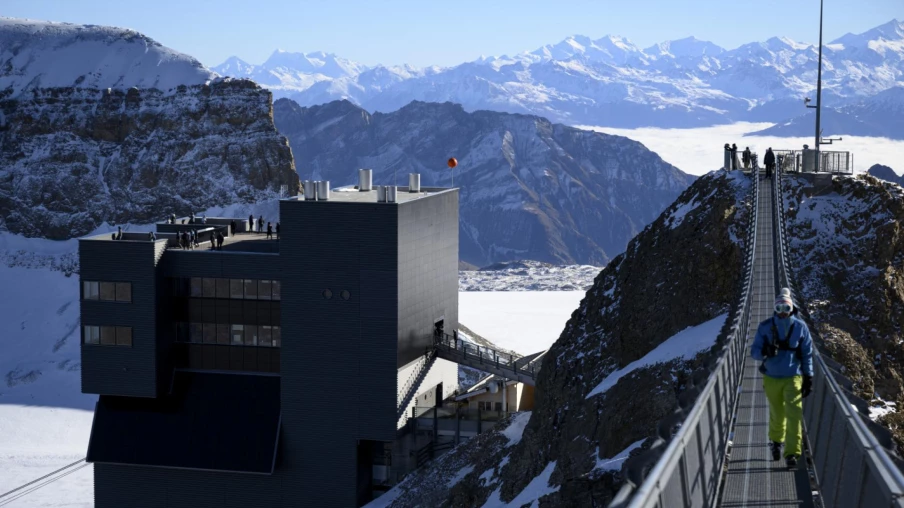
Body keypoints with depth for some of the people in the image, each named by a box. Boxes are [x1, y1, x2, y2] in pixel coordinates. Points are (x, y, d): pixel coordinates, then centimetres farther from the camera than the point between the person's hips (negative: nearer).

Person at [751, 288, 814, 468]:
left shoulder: (800, 327, -2)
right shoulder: (765, 327, -3)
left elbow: (807, 354, 5)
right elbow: (754, 351, -2)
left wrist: (808, 378, 2)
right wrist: (765, 352, -26)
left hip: (793, 377, -1)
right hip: (772, 378, 1)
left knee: (794, 414, -12)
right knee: (777, 414, 14)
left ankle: (792, 452, -10)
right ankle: (776, 440, 42)